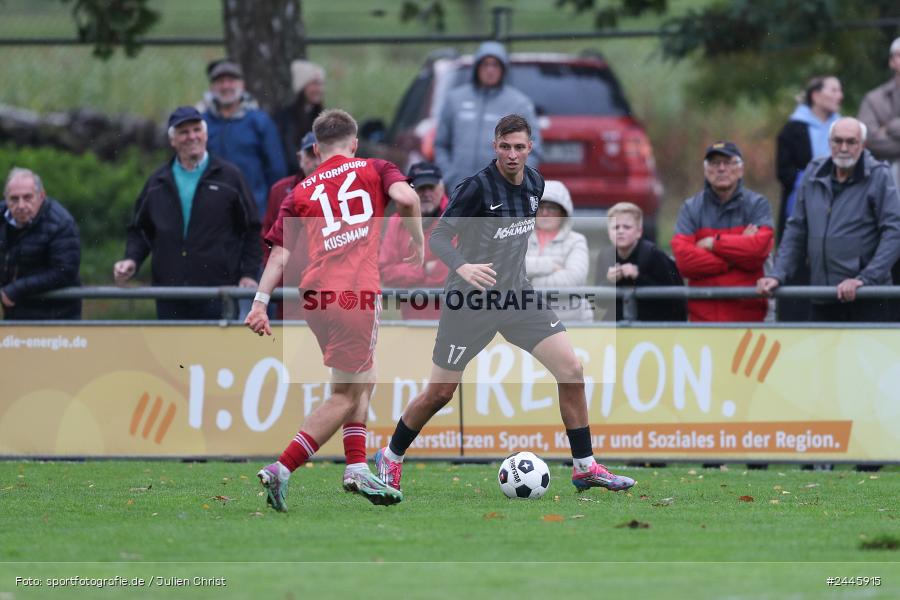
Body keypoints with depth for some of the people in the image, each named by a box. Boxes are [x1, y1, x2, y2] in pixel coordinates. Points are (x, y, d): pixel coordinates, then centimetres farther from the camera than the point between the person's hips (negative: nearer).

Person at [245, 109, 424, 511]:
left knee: (363, 380, 21)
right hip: (357, 293, -5)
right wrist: (418, 245, 4)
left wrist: (260, 302, 3)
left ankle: (357, 469, 10)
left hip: (316, 295, 5)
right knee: (346, 396, -1)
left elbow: (280, 252, 7)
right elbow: (406, 198, -9)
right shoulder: (374, 171, 11)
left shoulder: (302, 192, 18)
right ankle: (281, 471, -10)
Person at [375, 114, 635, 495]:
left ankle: (585, 467, 1)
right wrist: (461, 267, -37)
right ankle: (391, 457, 28)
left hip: (516, 294, 6)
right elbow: (438, 237, -19)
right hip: (470, 302, -6)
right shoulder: (477, 187, -18)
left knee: (571, 370, -8)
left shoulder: (534, 183, 3)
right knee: (439, 394, 3)